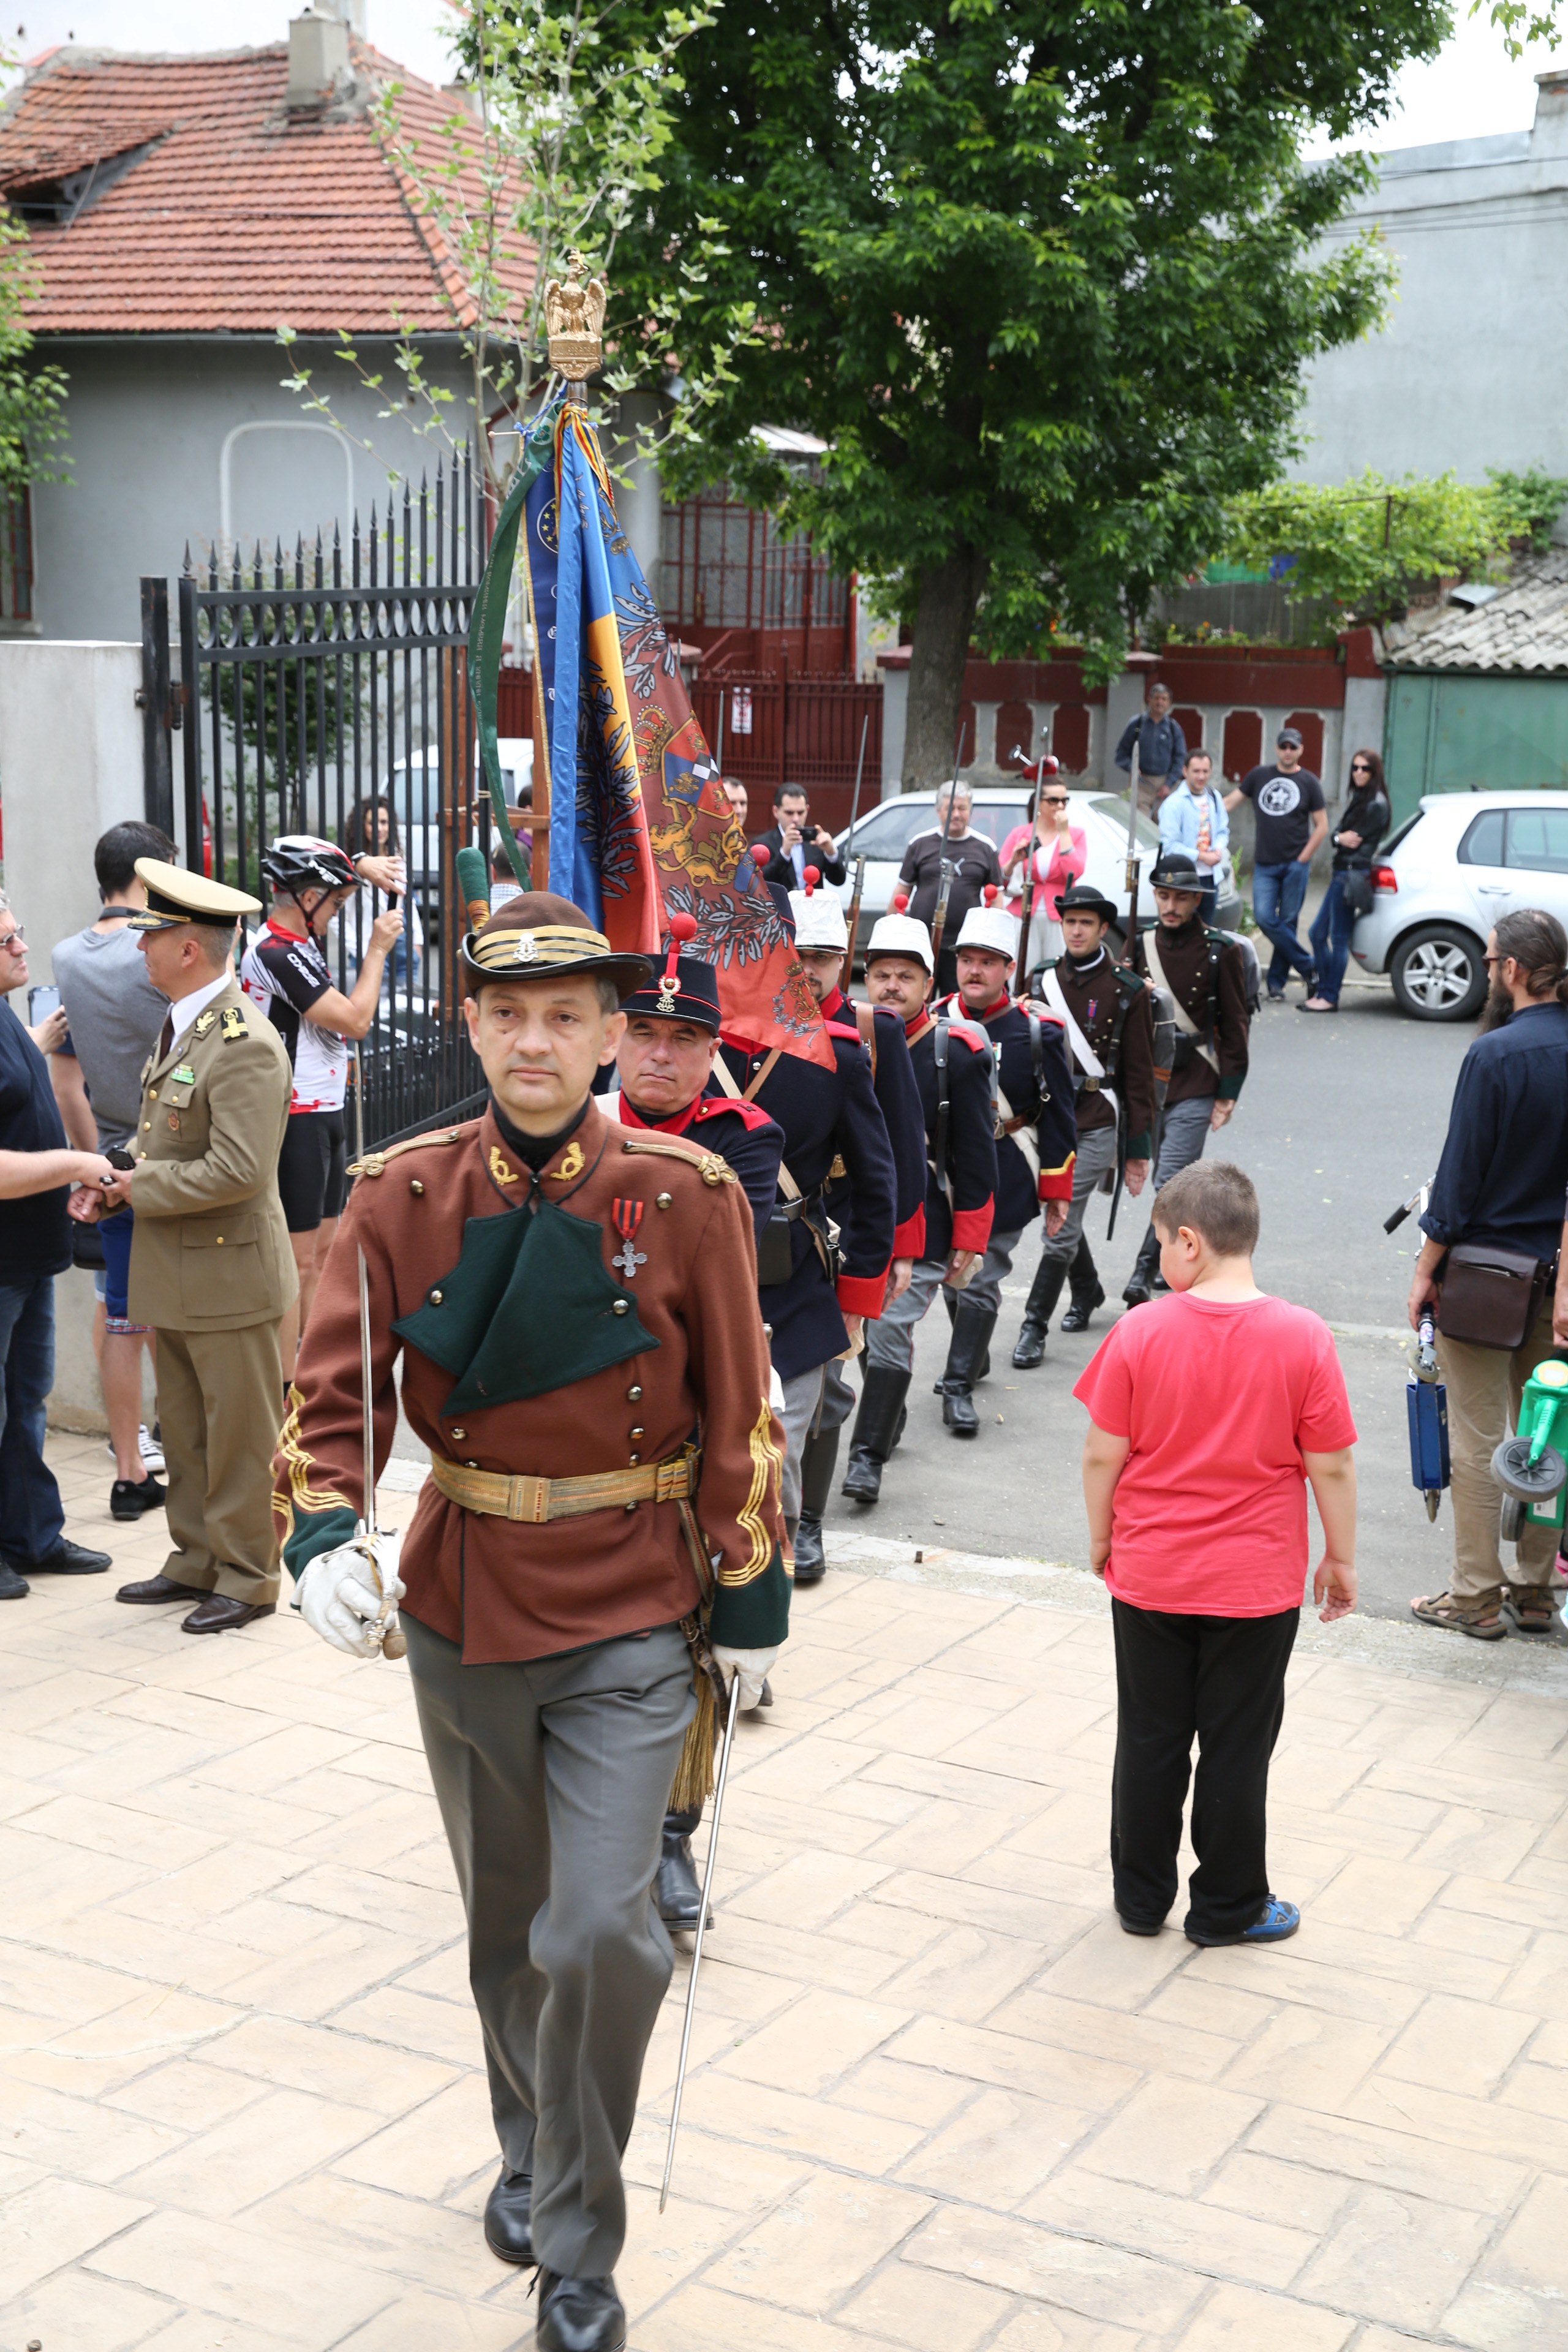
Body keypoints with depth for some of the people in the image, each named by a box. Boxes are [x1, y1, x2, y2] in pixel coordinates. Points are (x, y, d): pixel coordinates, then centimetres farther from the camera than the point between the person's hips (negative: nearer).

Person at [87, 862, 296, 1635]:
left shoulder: (246, 1044, -21)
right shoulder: (180, 1026, 11)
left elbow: (237, 1170, -27)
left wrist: (139, 1188, -16)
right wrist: (121, 1180, 2)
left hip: (228, 1275, -9)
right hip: (174, 1276, 9)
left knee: (238, 1439, 4)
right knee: (185, 1432, 17)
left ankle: (247, 1579, 15)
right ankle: (197, 1562, 29)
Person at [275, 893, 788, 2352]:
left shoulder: (688, 1197, -9)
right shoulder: (402, 1197, -6)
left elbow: (736, 1415, -2)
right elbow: (337, 1390, -5)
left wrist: (751, 1599, 0)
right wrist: (322, 1535, -23)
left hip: (631, 1628, -2)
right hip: (459, 1618, 3)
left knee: (601, 1932, -12)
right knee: (507, 1929, 19)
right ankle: (530, 2153, 46)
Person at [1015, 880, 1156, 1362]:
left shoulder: (1128, 991, -4)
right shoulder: (1042, 981, 6)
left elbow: (1139, 1074, -2)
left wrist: (1138, 1147, -3)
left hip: (1096, 1126, -4)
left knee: (1061, 1229, -8)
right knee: (1061, 1214, 18)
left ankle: (1035, 1327, -1)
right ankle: (1087, 1291, 42)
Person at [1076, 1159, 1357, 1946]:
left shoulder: (1140, 1333, -13)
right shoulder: (1304, 1338, -13)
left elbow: (1103, 1454, -8)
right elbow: (1331, 1467, -8)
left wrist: (1101, 1538, 9)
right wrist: (1340, 1557, 6)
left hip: (1149, 1577, 1)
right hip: (1258, 1585, 0)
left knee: (1150, 1739, 15)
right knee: (1237, 1747, 12)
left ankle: (1141, 1897, 27)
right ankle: (1227, 1905, 25)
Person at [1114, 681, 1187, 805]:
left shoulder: (1174, 728, 7)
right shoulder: (1136, 724, 6)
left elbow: (1180, 758, 7)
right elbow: (1122, 752, 9)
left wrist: (1168, 784, -4)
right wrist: (1130, 767, -11)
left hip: (1164, 784, 1)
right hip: (1140, 782, -1)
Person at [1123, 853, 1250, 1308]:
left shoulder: (1220, 951, -5)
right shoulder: (1142, 945, 5)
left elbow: (1234, 1027, -2)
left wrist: (1227, 1094, -4)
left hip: (1195, 1086, -4)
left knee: (1171, 1183, -12)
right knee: (1180, 1178, 15)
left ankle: (1144, 1275, -13)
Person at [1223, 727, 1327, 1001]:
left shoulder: (1308, 782, 5)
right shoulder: (1259, 776, 11)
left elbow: (1321, 825, 5)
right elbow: (1229, 802, 12)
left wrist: (1303, 858, -3)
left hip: (1295, 865, -2)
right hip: (1265, 865, 2)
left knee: (1287, 922, -2)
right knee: (1265, 919, -12)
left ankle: (1276, 983, 6)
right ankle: (1308, 968, -1)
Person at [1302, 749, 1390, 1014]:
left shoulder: (1376, 804, -10)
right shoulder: (1355, 798, 18)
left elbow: (1357, 839, -14)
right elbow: (1337, 832, 13)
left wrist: (1343, 838, 3)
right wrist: (1340, 837, -8)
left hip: (1353, 874, -10)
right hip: (1341, 872, 10)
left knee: (1339, 938, -5)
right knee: (1318, 932, 12)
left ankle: (1330, 998, 0)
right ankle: (1323, 990, 18)